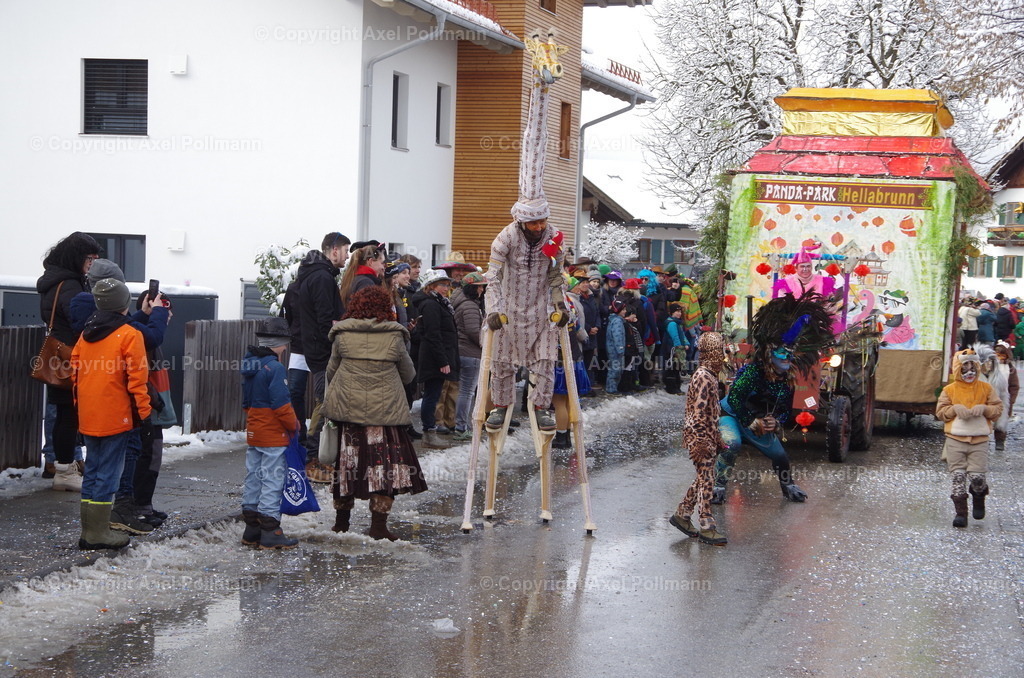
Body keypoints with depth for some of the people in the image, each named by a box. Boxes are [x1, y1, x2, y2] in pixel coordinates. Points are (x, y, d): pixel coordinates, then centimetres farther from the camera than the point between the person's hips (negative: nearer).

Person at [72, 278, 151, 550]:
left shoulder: (86, 333, 10)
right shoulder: (129, 335, -10)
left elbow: (76, 371, 14)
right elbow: (136, 378, -13)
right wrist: (142, 412, -6)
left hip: (88, 416, 7)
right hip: (115, 418, -7)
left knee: (92, 470, 14)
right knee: (108, 472, -1)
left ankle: (88, 531, 17)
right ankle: (99, 533, 1)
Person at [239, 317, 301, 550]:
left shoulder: (249, 364, 9)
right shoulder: (275, 368, -18)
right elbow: (282, 404, -19)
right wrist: (293, 425, -7)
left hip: (253, 432, 9)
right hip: (273, 435, -9)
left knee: (253, 478, 13)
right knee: (273, 480, -4)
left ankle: (251, 530, 20)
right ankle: (270, 532, -2)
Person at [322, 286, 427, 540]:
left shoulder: (343, 335, -1)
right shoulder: (394, 336, -4)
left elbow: (331, 372, 10)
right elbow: (408, 374, 8)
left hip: (348, 407, 2)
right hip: (386, 410, -2)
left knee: (347, 462, 12)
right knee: (386, 462, 2)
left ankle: (341, 522, 22)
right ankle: (378, 525, -4)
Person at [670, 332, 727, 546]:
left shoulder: (710, 375, 14)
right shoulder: (703, 377, -18)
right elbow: (699, 411, -21)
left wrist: (717, 438, 23)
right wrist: (701, 442, -22)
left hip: (708, 436, 10)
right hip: (700, 437, -10)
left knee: (703, 478, 14)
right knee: (706, 479, -6)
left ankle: (681, 514, 24)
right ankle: (706, 526, -3)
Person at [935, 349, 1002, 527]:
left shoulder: (985, 388, 7)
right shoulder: (950, 390, 6)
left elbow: (998, 409, 7)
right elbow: (940, 412, 5)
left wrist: (984, 408, -12)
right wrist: (955, 408, -12)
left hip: (979, 440, 0)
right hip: (955, 440, 0)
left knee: (977, 476, -6)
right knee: (957, 476, -2)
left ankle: (979, 499, 27)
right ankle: (960, 513, 4)